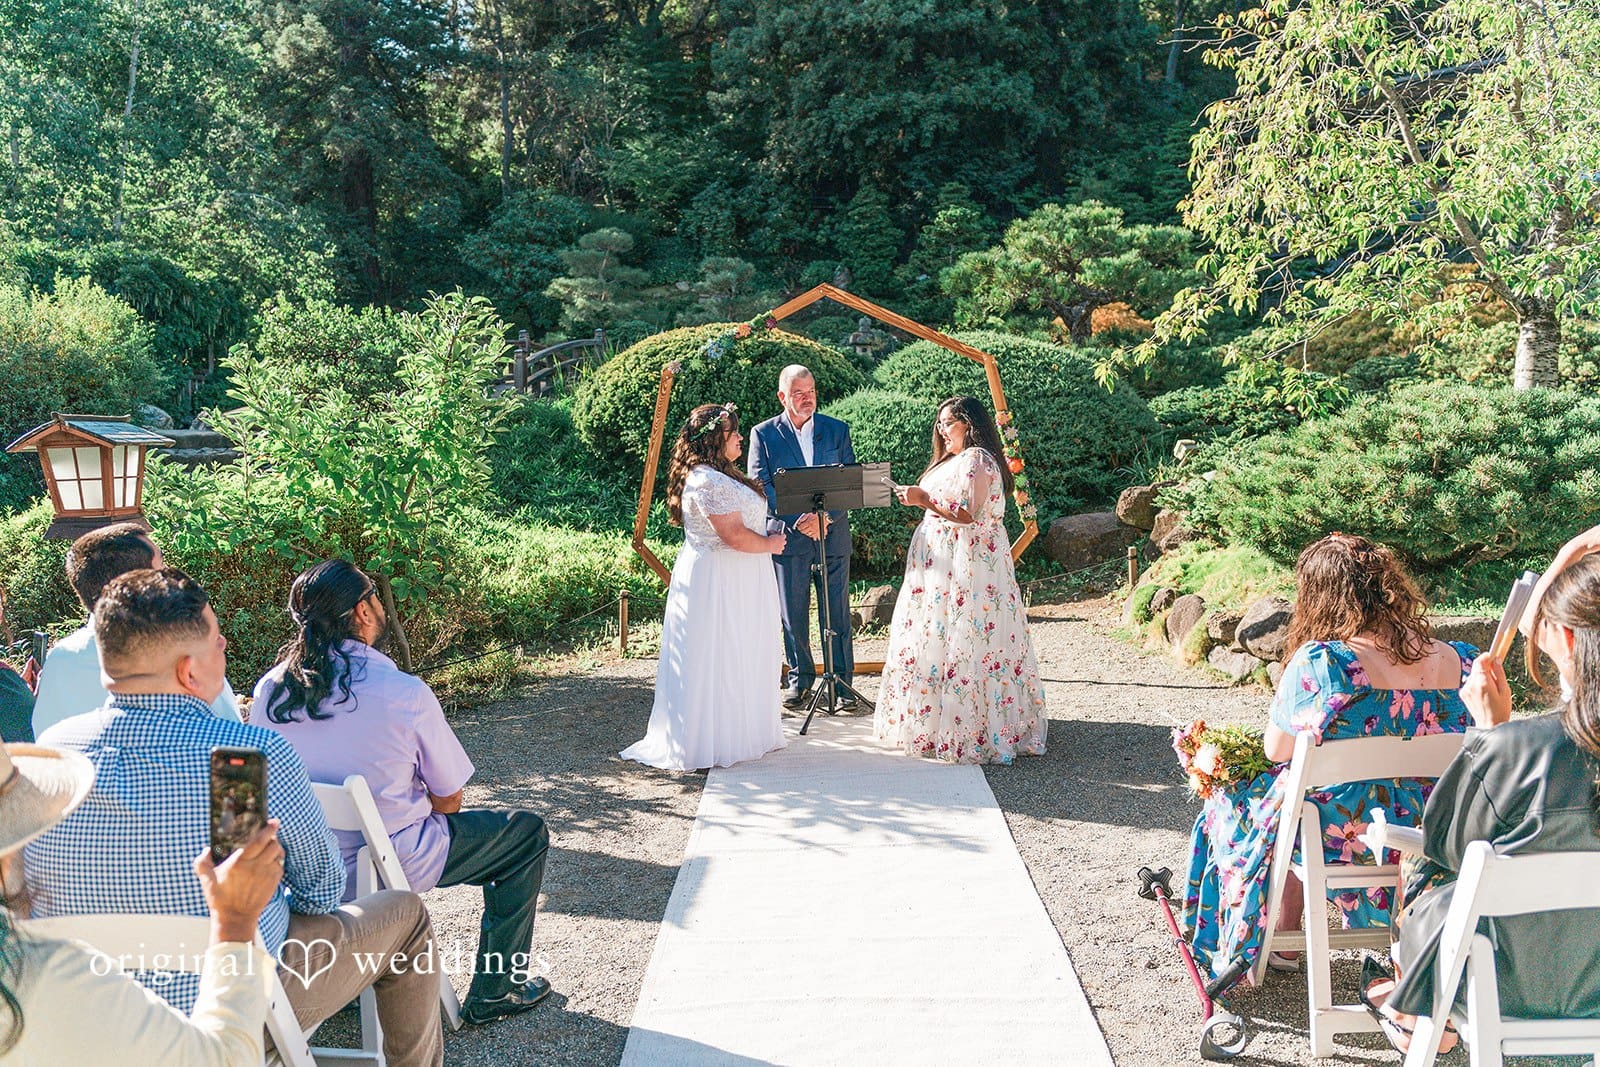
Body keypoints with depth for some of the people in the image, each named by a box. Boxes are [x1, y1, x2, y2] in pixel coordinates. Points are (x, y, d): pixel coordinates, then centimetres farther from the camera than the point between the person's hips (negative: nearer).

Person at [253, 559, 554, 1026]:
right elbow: (448, 800, -14)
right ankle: (494, 991, 18)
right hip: (396, 865, -6)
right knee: (527, 832, 13)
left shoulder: (270, 689, -8)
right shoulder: (405, 693, -24)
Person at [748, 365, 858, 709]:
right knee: (793, 615, 7)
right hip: (788, 537, 0)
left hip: (832, 536, 0)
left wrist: (824, 515, -15)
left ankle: (843, 681, 11)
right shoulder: (763, 434, 3)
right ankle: (800, 677, 23)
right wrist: (799, 521, -15)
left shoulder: (837, 431, 7)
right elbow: (760, 487, -4)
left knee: (837, 612, 2)